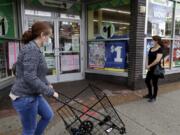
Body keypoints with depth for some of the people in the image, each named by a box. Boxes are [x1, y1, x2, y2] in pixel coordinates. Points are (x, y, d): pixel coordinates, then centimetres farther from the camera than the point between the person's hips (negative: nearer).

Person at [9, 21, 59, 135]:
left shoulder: (34, 49, 9)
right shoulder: (32, 49, -23)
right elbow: (30, 77, -29)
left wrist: (47, 84, 24)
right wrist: (50, 92, -21)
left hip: (33, 94, 10)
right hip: (25, 97, -10)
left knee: (48, 115, 22)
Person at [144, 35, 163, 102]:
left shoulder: (160, 49, -14)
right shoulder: (151, 49, 7)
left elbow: (157, 60, -24)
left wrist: (149, 66, -18)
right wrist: (148, 65, -2)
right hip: (150, 69, 8)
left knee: (154, 83, 3)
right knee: (147, 80, 15)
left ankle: (154, 97, 20)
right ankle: (150, 94, 34)